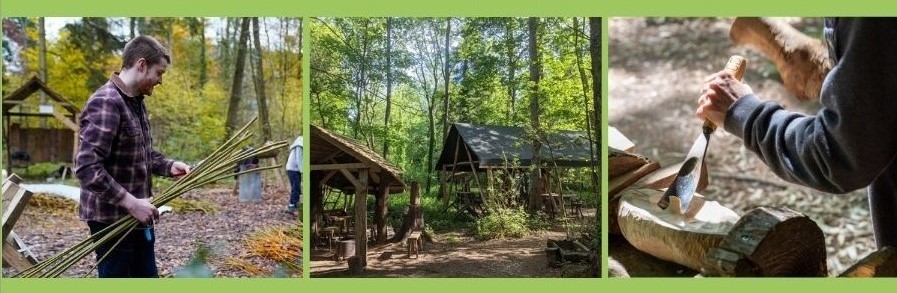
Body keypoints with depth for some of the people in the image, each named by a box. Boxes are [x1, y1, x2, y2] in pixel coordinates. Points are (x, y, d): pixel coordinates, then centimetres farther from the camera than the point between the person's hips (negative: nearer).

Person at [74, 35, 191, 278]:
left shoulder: (137, 101, 10)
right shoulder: (105, 103, -20)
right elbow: (86, 167, -27)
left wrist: (169, 166, 1)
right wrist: (131, 203, -26)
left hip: (138, 217, 9)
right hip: (111, 218, -9)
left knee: (147, 274, 16)